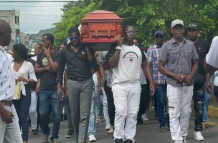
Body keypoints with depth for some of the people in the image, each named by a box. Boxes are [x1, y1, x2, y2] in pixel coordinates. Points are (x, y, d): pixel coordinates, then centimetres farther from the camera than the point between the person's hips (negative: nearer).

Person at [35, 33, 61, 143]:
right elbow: (36, 69, 10)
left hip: (55, 88, -4)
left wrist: (48, 55, -8)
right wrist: (46, 68, -7)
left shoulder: (57, 54, -3)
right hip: (43, 89, 4)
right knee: (43, 113, 5)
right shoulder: (40, 54, 12)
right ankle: (46, 132, 28)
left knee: (56, 114, -2)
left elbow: (54, 68, -14)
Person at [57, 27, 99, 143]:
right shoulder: (65, 51, 7)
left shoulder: (87, 48, 3)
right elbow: (60, 69, 12)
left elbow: (95, 66, -4)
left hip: (86, 82, -1)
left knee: (84, 115, -7)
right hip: (72, 83, 2)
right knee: (75, 114, 7)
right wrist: (59, 86, 5)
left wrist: (87, 50, -10)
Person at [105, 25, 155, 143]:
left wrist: (151, 82, 10)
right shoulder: (116, 48, -1)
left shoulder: (138, 49, 15)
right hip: (119, 85, -4)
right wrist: (119, 47, -15)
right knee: (121, 112, -11)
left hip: (135, 85, 5)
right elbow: (111, 64, -14)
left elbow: (145, 66, 18)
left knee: (133, 113, 3)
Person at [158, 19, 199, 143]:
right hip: (173, 85, -3)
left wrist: (191, 76, -8)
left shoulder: (190, 45, 7)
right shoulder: (167, 46, -1)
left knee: (186, 113, 9)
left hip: (188, 85, 3)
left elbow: (195, 64, 11)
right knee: (174, 114, -3)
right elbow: (161, 66, -2)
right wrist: (175, 76, -14)